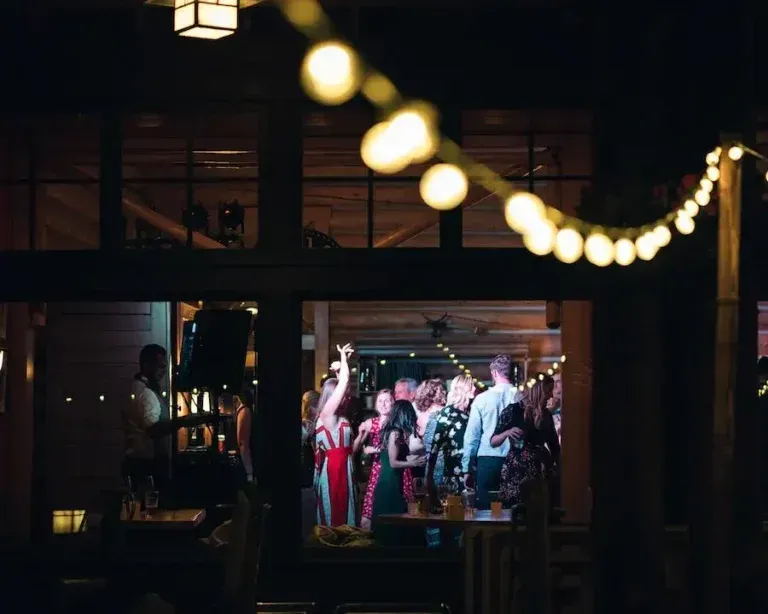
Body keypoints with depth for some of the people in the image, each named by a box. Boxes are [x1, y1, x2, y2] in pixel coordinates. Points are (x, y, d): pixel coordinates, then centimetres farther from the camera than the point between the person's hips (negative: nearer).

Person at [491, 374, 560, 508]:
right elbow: (493, 442, -3)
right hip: (517, 471, -4)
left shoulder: (546, 414, 10)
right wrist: (507, 433, -22)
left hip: (541, 471, 4)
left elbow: (554, 446, 17)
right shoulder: (513, 410, -4)